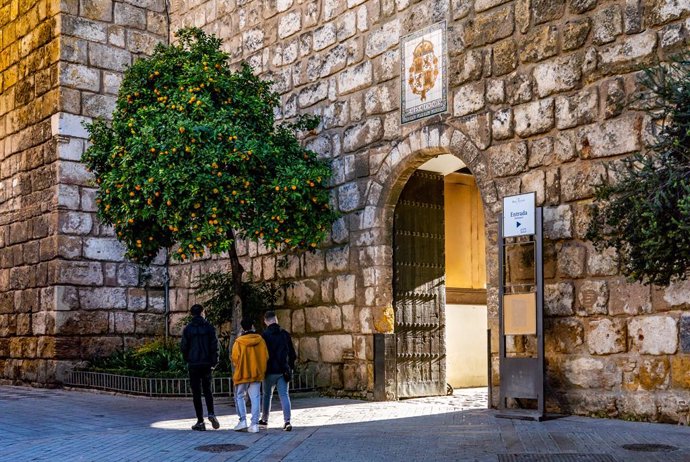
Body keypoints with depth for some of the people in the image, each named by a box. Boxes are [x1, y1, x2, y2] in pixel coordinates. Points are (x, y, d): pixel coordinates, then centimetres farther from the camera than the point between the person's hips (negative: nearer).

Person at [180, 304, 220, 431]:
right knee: (207, 390, 15)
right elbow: (215, 345, -3)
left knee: (196, 392, 3)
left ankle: (200, 422, 2)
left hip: (194, 364, -2)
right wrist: (214, 362, 4)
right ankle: (211, 414, -7)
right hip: (207, 363, 2)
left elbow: (183, 346, -3)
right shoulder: (209, 327, 0)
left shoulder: (188, 329, -3)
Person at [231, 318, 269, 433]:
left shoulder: (239, 341, -10)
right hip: (257, 373, 2)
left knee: (239, 397, 12)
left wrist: (237, 366, 9)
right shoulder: (260, 340, -1)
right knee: (255, 398, 5)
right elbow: (266, 356, 1)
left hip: (242, 373, -2)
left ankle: (243, 421, 1)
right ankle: (254, 424, 1)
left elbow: (235, 358, -12)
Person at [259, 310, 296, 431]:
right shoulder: (285, 334, 2)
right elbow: (292, 352, 6)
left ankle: (264, 420, 26)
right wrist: (291, 367, 15)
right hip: (283, 371, 2)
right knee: (284, 395, 0)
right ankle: (287, 421, -13)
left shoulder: (265, 335, -7)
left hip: (270, 371, -2)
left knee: (267, 395, 15)